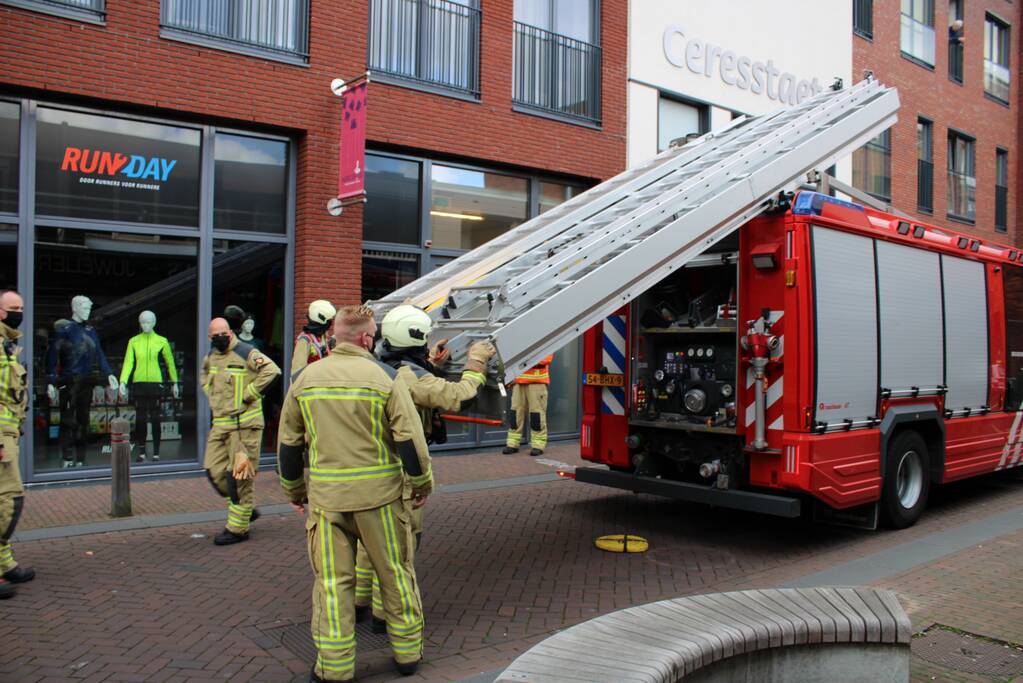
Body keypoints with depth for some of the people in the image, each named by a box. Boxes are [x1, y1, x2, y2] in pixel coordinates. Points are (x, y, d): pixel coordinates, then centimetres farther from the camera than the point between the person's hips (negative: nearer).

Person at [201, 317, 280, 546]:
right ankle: (248, 509, 26)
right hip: (219, 423, 8)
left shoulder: (246, 353, -11)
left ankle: (238, 528, 7)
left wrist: (249, 393, -18)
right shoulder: (211, 356, 13)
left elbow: (271, 370, -21)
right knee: (215, 472, 8)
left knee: (239, 475, -3)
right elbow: (204, 375, 34)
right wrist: (211, 394, 17)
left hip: (244, 424, -8)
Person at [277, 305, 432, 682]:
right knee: (396, 574, 13)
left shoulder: (306, 378, 3)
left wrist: (293, 489, 21)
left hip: (326, 495, 2)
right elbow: (410, 438, -10)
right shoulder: (384, 376, -8)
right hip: (379, 494, -2)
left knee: (332, 581, 11)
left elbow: (288, 442, 9)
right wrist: (422, 484, 4)